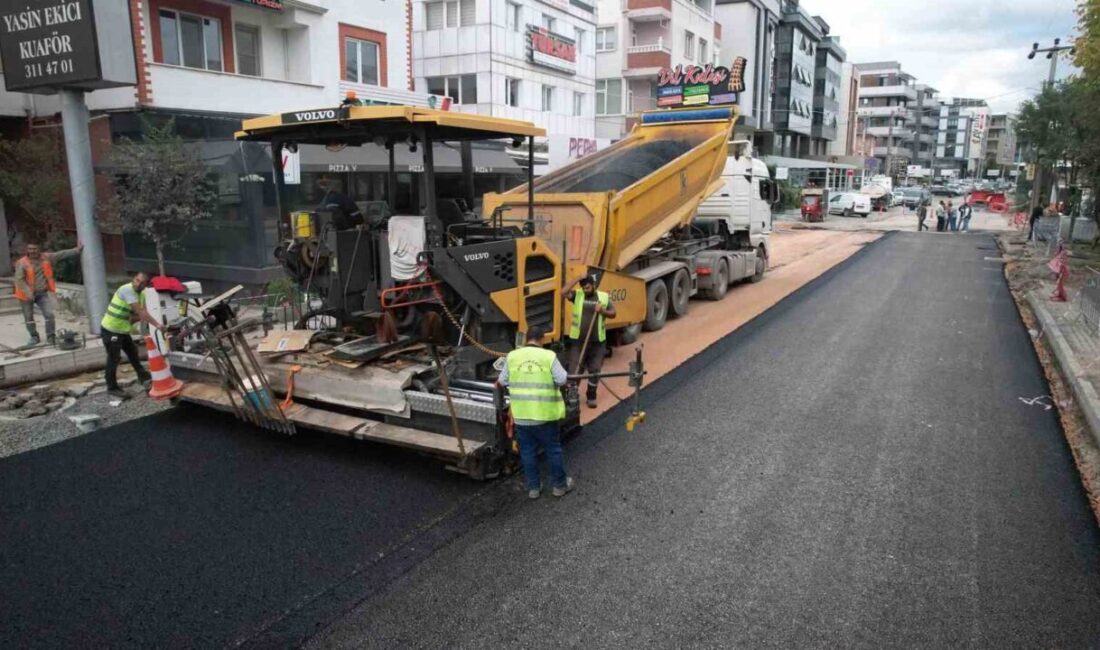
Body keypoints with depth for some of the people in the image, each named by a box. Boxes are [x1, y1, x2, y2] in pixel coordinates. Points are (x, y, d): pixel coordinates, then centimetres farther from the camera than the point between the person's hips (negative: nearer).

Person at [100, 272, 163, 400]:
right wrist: (156, 324, -34)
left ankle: (143, 376, 34)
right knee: (113, 359, -1)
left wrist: (133, 319, -14)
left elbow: (142, 313, 6)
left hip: (122, 330, 9)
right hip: (110, 330, -9)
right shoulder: (127, 290, -24)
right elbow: (140, 311, -32)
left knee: (132, 352, 19)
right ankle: (112, 388, 9)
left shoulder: (141, 295, 4)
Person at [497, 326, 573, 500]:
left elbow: (503, 381, 5)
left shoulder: (512, 356, -2)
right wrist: (565, 376, 12)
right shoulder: (549, 356, -9)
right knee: (553, 449, 14)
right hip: (546, 413, -2)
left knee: (528, 451, 15)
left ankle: (533, 487, 23)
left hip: (521, 414, 2)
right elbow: (562, 380, -10)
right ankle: (560, 485, 26)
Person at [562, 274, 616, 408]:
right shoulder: (577, 295, -1)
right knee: (575, 369, -1)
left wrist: (603, 311, -15)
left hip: (597, 341, 1)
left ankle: (591, 396, 24)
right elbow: (563, 293, -17)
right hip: (578, 340, -1)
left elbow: (613, 313, 5)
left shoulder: (604, 297, 3)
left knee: (595, 370, 9)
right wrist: (577, 280, -18)